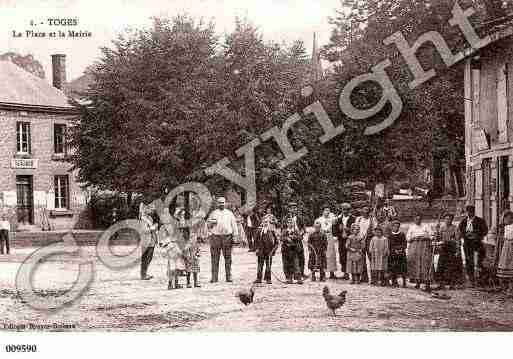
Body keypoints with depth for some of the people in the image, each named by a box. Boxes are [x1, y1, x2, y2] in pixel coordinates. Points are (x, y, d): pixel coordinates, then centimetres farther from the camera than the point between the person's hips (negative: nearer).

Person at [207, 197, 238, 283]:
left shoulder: (229, 213, 11)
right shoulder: (213, 213, 12)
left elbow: (234, 225, 10)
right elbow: (208, 224, 13)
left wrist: (234, 236, 1)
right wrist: (211, 222, -10)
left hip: (227, 236, 0)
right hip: (215, 236, 0)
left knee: (228, 258, 0)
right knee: (215, 259, -1)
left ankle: (229, 277, 4)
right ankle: (214, 278, 1)